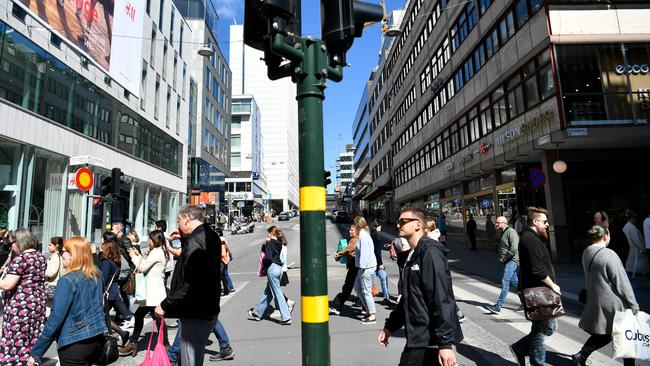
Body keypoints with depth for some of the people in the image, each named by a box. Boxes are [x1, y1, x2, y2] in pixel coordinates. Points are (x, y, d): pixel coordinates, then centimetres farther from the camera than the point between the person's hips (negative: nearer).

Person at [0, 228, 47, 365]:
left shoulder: (20, 258, -15)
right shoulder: (41, 257, 10)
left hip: (20, 306, -8)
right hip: (38, 303, 8)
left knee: (15, 342, 2)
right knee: (32, 341, 14)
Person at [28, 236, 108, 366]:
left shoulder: (68, 280, -17)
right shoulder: (97, 275, 3)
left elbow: (56, 318, -17)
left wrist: (36, 352, -11)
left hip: (75, 342, -6)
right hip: (97, 337, 6)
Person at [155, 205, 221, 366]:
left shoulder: (194, 242, -22)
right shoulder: (210, 236, 8)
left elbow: (191, 285, -28)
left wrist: (165, 305, -19)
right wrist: (184, 238, 12)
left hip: (196, 314, -10)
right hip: (208, 309, 10)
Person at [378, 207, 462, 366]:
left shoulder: (430, 252, -16)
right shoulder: (412, 256, 14)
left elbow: (442, 300, -22)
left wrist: (446, 343, -24)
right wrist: (389, 326, 20)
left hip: (430, 339, -9)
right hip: (418, 338, 9)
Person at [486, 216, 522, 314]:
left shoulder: (511, 232, -14)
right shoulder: (502, 233, 16)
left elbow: (514, 248, -24)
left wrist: (505, 257, -15)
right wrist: (501, 257, 12)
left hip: (512, 260, -10)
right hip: (506, 261, 10)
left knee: (505, 282, -13)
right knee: (514, 282, 15)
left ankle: (498, 306, -14)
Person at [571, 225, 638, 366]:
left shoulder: (586, 253, 2)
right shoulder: (609, 254, -20)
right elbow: (622, 282, -14)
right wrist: (633, 305, -6)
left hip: (594, 301, 7)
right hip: (613, 304, -7)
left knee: (603, 333, 19)